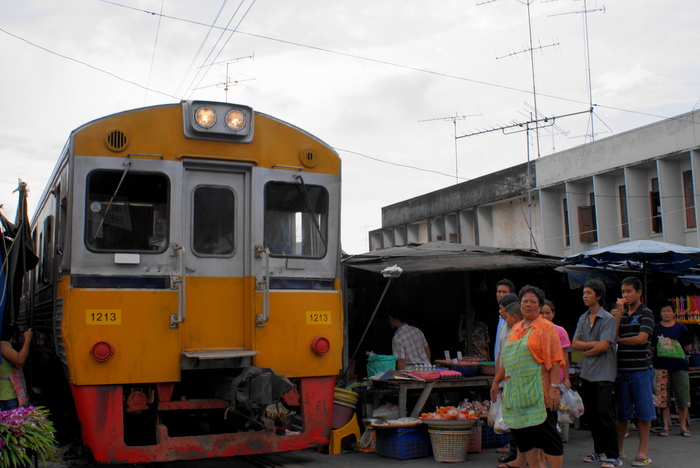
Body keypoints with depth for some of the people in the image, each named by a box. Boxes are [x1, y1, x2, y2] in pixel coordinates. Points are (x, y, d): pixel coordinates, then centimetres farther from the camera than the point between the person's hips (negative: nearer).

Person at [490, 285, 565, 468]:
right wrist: (497, 381, 21)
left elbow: (555, 361, -10)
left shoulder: (546, 328, -2)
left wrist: (554, 388, -18)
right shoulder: (515, 329, 17)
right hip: (516, 394, 7)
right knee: (523, 436, 9)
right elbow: (507, 360, 24)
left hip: (539, 393, -7)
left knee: (547, 436, -5)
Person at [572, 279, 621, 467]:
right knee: (591, 415, 11)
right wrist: (593, 344, -10)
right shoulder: (583, 319, 12)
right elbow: (575, 344, 4)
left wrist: (586, 351, -2)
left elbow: (604, 346, -16)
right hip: (587, 373, 7)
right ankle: (599, 451, 22)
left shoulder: (608, 319, -8)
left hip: (604, 373, -7)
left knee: (605, 414, -8)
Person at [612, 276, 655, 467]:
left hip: (641, 369, -4)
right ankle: (618, 449, 20)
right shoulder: (621, 313, 12)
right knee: (622, 413, 10)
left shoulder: (646, 313, -1)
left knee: (643, 412, 2)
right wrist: (618, 313, -8)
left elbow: (641, 338, -13)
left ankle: (643, 451, 10)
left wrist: (618, 340, -3)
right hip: (621, 369, 4)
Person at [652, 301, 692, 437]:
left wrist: (675, 352, 0)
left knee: (682, 398, 0)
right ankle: (665, 426, 10)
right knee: (663, 398, 1)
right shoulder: (655, 329, 7)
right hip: (661, 366, 0)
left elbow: (688, 346, 8)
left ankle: (683, 426, 12)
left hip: (679, 366, 0)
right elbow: (651, 348, 12)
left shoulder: (681, 328, 4)